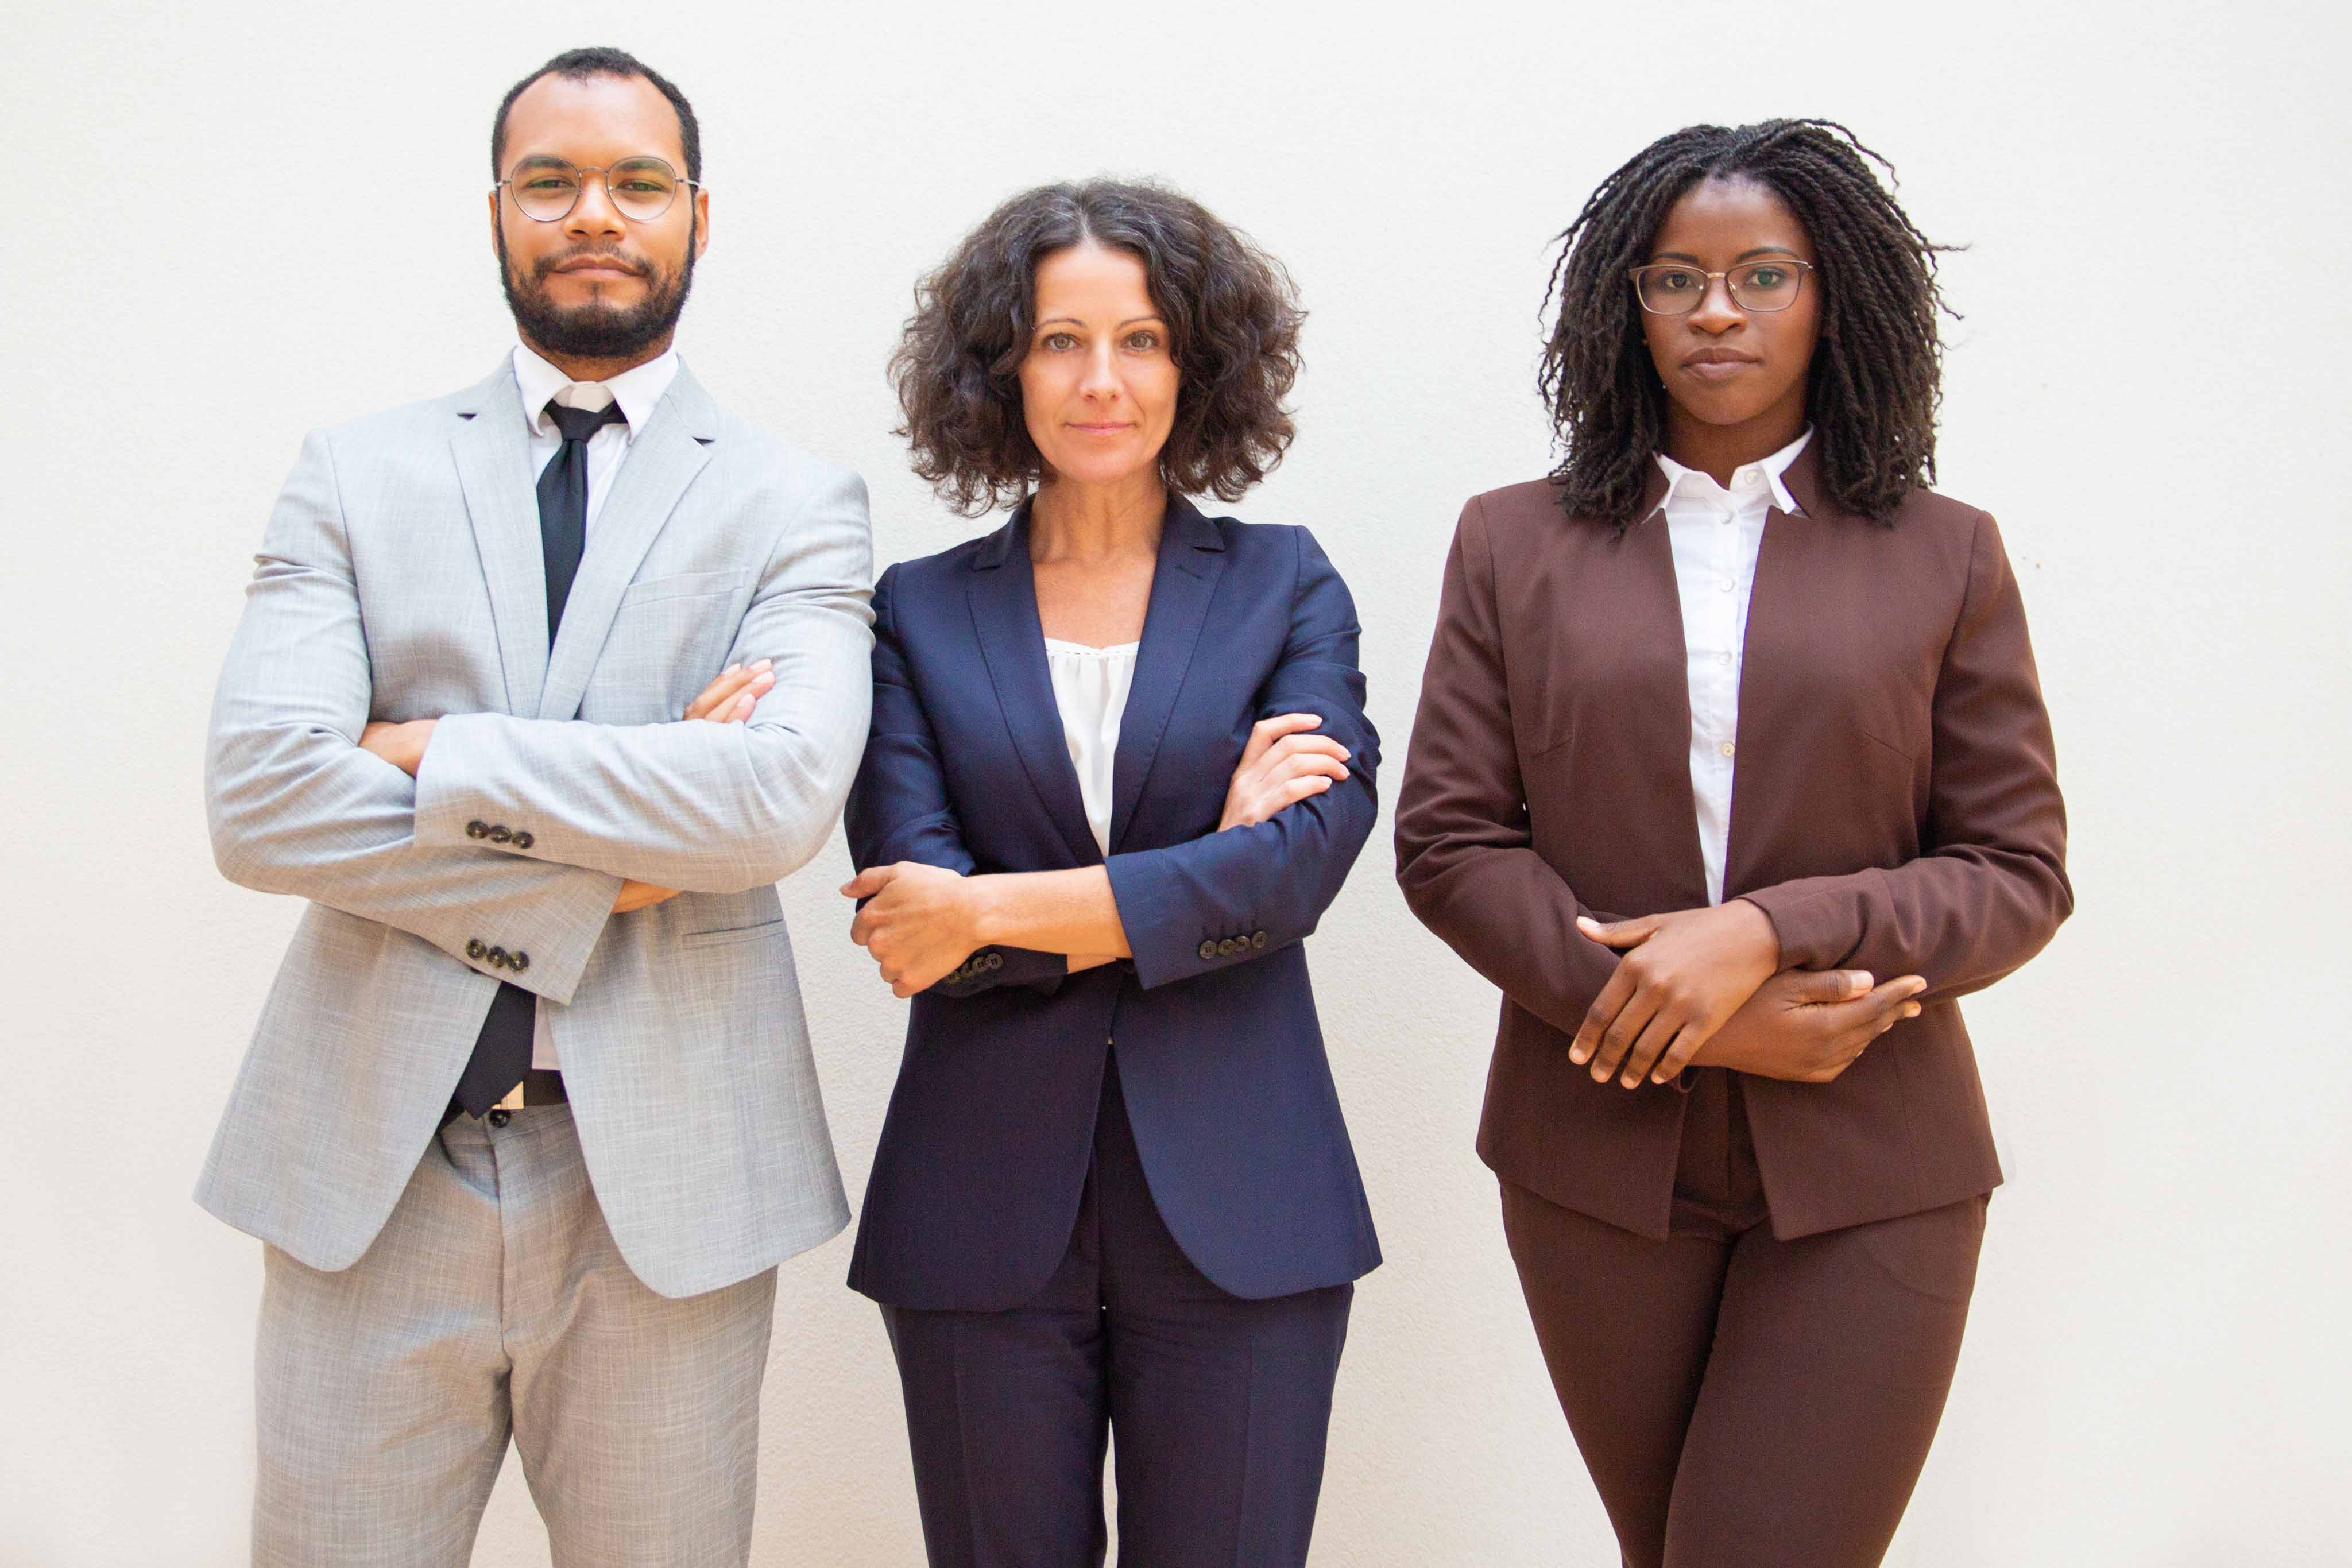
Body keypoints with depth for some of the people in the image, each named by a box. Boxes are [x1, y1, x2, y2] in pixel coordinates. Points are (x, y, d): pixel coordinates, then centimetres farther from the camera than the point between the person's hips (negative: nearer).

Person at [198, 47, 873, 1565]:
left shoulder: (798, 503, 2)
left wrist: (431, 754, -12)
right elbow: (259, 800, -8)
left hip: (665, 1176, -1)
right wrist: (605, 870, -13)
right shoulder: (356, 476, 6)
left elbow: (785, 796, -16)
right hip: (370, 1159, 1)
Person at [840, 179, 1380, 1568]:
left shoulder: (1284, 585, 5)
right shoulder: (920, 610, 5)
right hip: (985, 1207, 1)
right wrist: (1197, 876, -13)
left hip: (1236, 1206, 0)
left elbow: (1307, 859, -10)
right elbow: (907, 910, -6)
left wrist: (995, 908, -13)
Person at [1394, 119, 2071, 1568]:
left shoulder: (1944, 555, 4)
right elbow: (1448, 842, -1)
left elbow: (2020, 873, 0)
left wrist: (1767, 931, -17)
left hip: (1866, 1174, -1)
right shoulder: (1515, 544, 6)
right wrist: (1684, 1017, -13)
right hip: (1599, 1154, 2)